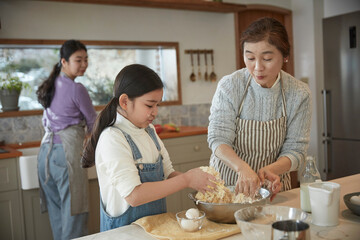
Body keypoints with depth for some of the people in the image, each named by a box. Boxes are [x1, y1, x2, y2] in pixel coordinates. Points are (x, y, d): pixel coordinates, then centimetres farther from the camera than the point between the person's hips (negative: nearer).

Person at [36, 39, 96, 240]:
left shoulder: (50, 86, 14)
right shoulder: (76, 89, -10)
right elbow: (93, 123, 1)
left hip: (46, 150, 9)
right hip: (67, 151, -8)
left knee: (57, 214, 15)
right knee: (74, 214, -1)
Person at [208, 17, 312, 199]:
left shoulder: (299, 94, -9)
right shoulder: (229, 86, -13)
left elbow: (295, 149, -7)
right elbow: (218, 139, -14)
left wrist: (270, 169, -27)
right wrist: (242, 167, -33)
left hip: (271, 185, 1)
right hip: (227, 181, -1)